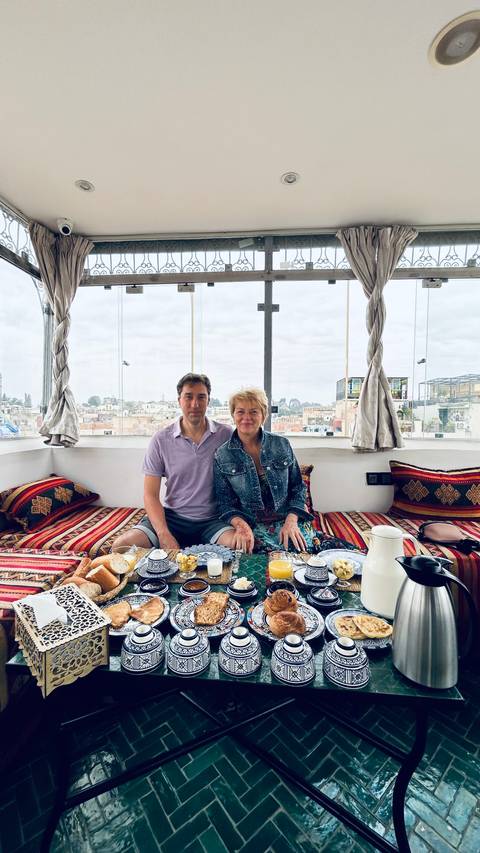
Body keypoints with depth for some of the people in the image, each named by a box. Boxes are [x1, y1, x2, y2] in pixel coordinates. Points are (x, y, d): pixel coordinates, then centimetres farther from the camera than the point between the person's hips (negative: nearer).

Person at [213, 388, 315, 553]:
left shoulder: (282, 445, 3)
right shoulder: (222, 456, 0)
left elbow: (298, 488, 7)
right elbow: (225, 503, 1)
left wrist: (291, 521, -8)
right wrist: (241, 524, -19)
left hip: (288, 521, 3)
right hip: (252, 526, -2)